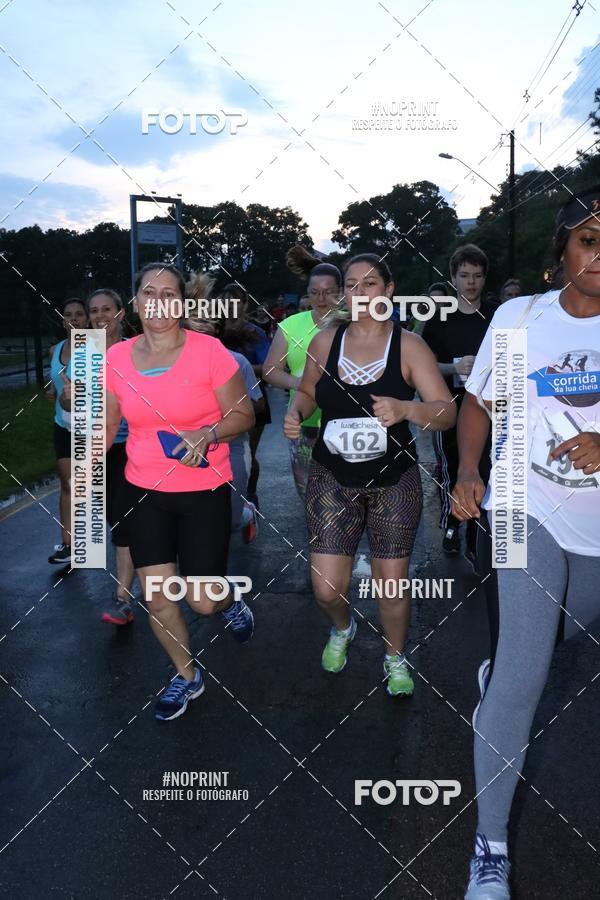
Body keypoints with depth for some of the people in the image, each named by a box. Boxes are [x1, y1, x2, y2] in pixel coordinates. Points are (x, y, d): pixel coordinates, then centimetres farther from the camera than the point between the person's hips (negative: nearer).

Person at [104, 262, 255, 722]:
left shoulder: (209, 351, -13)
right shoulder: (116, 358, -2)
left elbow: (244, 414, -7)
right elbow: (106, 426, 9)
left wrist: (207, 435, -25)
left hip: (205, 492, -3)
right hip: (144, 493, 3)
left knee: (204, 601, -1)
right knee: (157, 598, 6)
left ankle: (231, 599, 39)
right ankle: (186, 676, 33)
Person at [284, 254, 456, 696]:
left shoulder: (409, 345, -8)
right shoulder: (325, 341, -1)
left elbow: (447, 412, -13)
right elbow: (308, 391, 15)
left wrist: (405, 408, -33)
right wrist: (295, 413, -7)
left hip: (395, 480, -1)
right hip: (333, 477, 2)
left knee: (392, 583, 7)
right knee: (327, 588, 0)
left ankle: (396, 658, 38)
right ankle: (343, 629, 38)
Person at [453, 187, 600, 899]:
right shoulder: (518, 316, -5)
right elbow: (478, 401, 7)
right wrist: (468, 474, -7)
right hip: (531, 512, -2)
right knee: (523, 673, -11)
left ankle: (503, 669, 61)